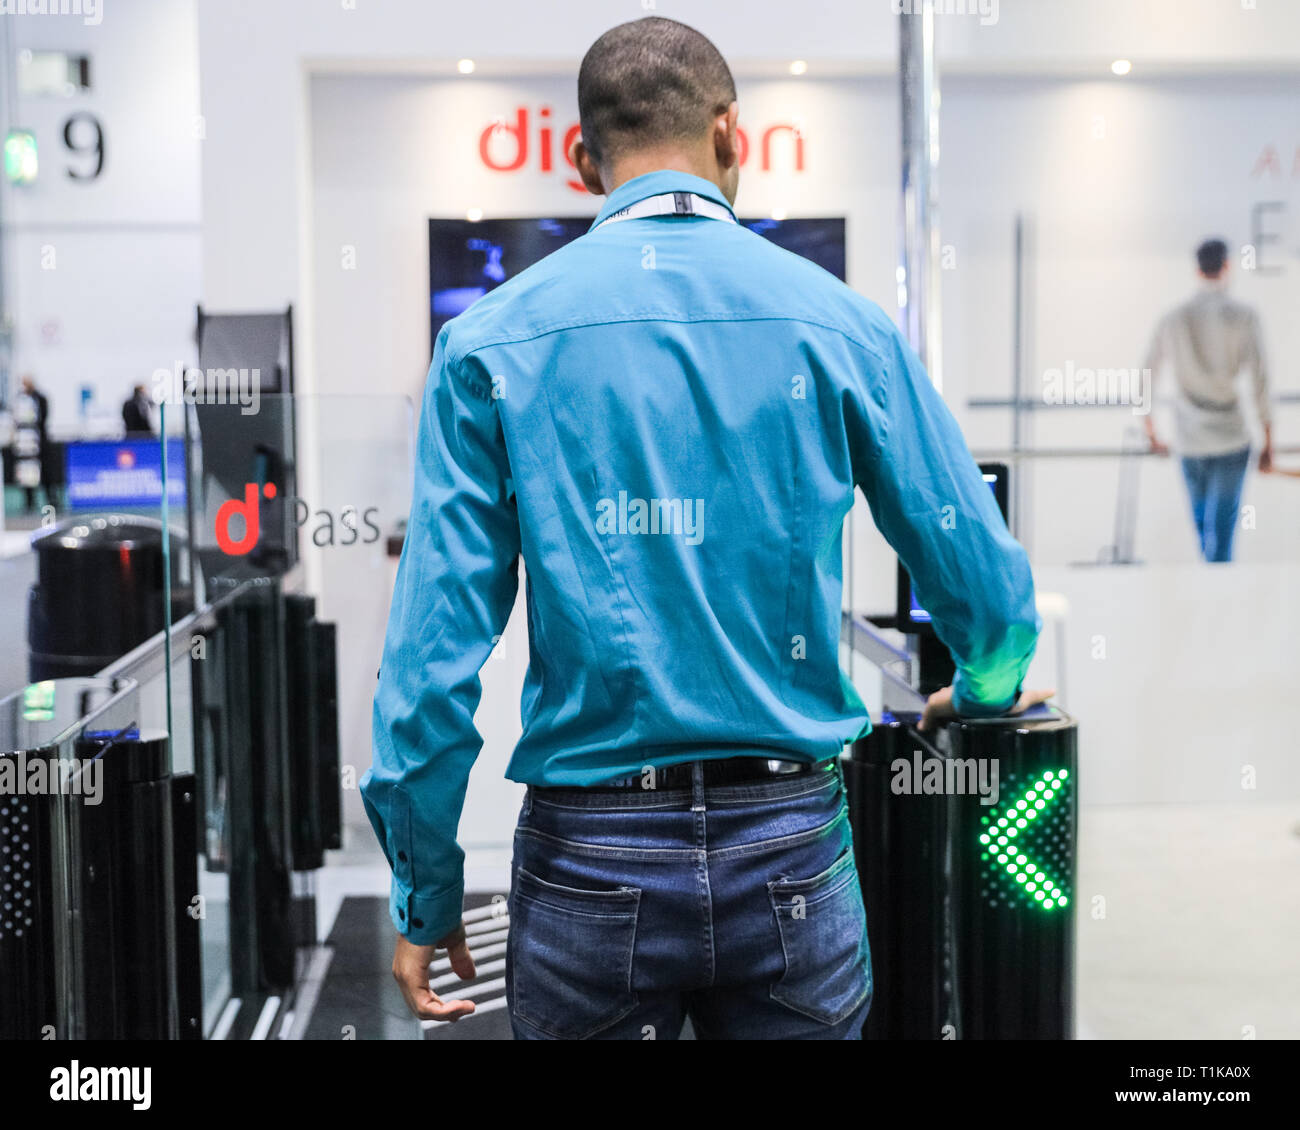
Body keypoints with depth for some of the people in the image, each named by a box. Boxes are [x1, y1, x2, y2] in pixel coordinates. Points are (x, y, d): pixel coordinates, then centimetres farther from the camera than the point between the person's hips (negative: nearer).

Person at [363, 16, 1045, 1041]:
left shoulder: (491, 341, -3)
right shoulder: (838, 321, -1)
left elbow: (438, 635, -6)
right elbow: (981, 574, 5)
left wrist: (428, 894, 3)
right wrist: (985, 688, 28)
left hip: (589, 867, 0)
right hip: (789, 847, 1)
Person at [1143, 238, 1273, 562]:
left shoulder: (1172, 320, 3)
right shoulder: (1243, 317, -7)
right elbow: (1260, 383, -9)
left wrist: (1152, 436, 21)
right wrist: (1268, 444, -1)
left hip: (1188, 444, 3)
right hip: (1230, 441, -3)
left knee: (1203, 526, 19)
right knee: (1222, 530, -2)